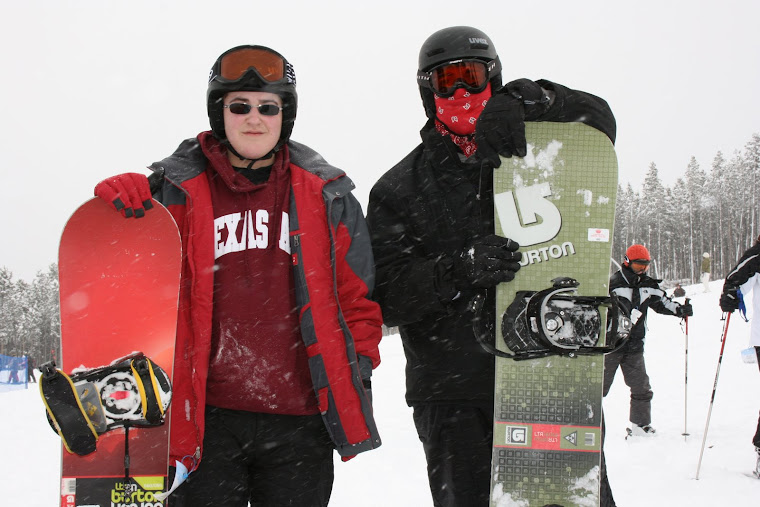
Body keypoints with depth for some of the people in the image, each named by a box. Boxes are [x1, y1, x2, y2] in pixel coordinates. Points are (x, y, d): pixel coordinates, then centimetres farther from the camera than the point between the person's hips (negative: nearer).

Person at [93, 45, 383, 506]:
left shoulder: (326, 194, 8)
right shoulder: (177, 191, 4)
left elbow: (357, 297, 12)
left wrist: (358, 373, 6)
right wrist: (121, 199, -12)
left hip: (299, 420, 1)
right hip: (207, 417, -1)